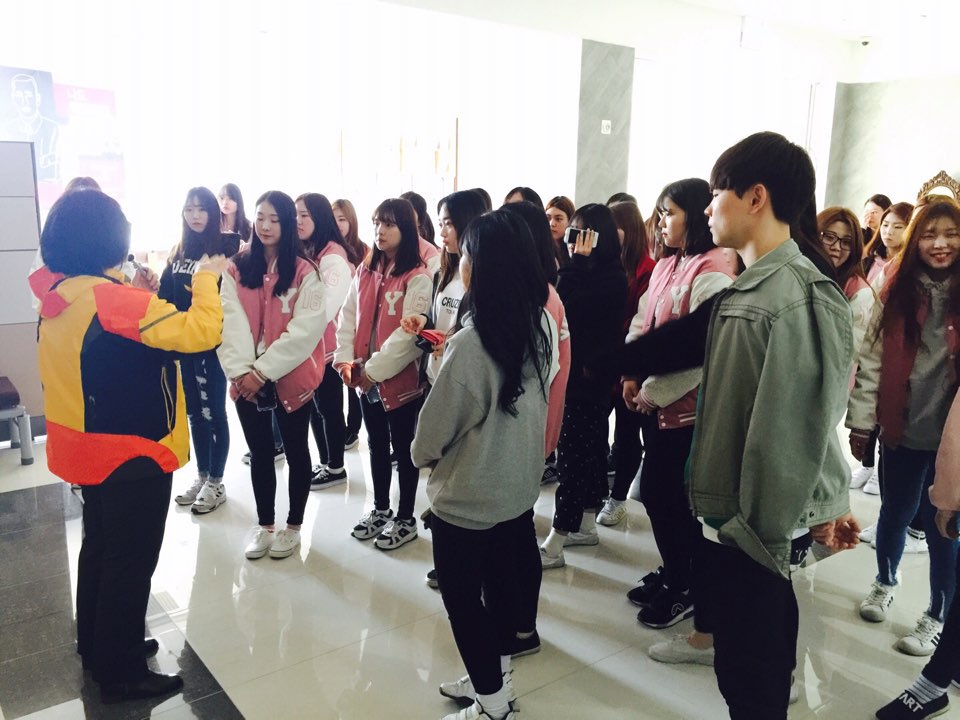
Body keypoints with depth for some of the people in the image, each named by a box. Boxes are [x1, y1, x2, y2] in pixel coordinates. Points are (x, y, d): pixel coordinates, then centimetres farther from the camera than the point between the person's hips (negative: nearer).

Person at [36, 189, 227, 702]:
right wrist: (206, 276, -17)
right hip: (131, 454, -9)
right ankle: (121, 673, 21)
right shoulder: (116, 300, -25)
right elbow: (201, 332, -32)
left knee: (100, 547, 23)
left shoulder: (58, 299, 2)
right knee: (130, 562, 6)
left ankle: (97, 645, 41)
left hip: (87, 448, 9)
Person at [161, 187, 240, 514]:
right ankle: (201, 475, 28)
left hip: (213, 343, -6)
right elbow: (166, 295, 10)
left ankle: (216, 483, 14)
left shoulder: (225, 250, -6)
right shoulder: (179, 253, 12)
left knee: (213, 412, 2)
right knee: (194, 411, 14)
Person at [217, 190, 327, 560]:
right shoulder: (236, 269, 4)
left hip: (290, 377, -3)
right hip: (247, 380, 4)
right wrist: (241, 370, -18)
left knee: (295, 451, 11)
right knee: (259, 453, 15)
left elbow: (305, 329, -16)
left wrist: (263, 370, -19)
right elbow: (230, 323, -5)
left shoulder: (305, 272, -8)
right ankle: (264, 525, 31)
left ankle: (293, 525, 27)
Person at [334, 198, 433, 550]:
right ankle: (380, 508, 36)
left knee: (403, 448, 7)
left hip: (400, 378, -6)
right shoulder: (366, 270, 9)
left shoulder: (418, 278, -13)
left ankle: (405, 519, 22)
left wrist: (374, 368, -19)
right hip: (365, 378, 7)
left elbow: (409, 333, -20)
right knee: (377, 445, 19)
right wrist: (346, 360, -6)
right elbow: (348, 317, 7)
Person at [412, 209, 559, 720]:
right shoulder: (544, 325, -6)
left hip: (465, 495, -7)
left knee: (462, 595, 13)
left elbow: (435, 428, -16)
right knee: (503, 582, 23)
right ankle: (497, 678, 42)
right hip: (519, 485, 7)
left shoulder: (470, 343, -28)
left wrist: (421, 452, 7)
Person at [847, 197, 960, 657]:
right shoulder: (897, 293, 1)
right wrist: (860, 421, -1)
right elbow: (871, 360, 1)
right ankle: (885, 583, 43)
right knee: (895, 514, 18)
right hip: (900, 429, 2)